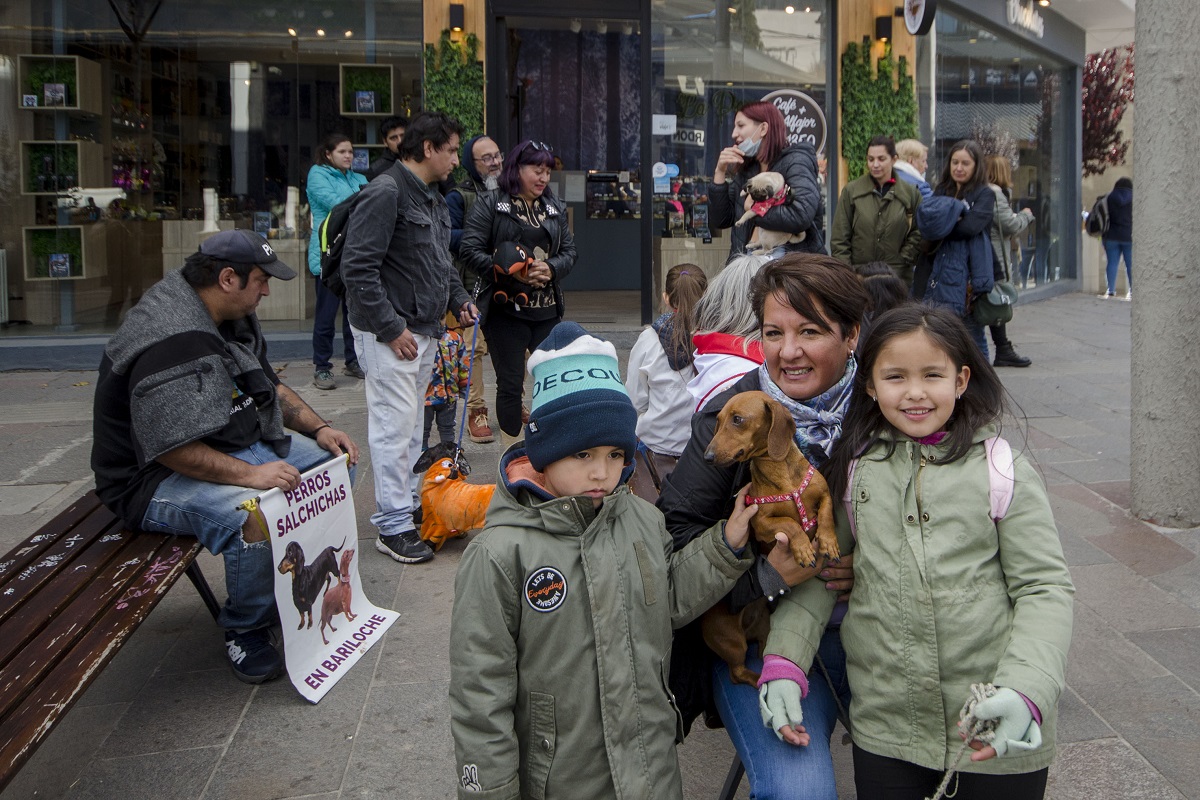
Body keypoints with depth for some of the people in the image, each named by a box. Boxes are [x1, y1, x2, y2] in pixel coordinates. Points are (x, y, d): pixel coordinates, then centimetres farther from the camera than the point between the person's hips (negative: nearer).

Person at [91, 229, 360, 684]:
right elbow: (174, 450, -32)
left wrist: (318, 428, 5)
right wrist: (250, 474, -34)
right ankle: (246, 634, -11)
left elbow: (271, 387, 19)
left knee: (334, 461, 4)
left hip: (238, 450, 11)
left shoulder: (234, 318, 7)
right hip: (155, 479, -10)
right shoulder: (171, 343, -27)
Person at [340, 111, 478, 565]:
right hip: (390, 333, -10)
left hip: (424, 330, 10)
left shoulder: (432, 200, 15)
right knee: (394, 426, -6)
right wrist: (391, 328, -21)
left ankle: (408, 504, 29)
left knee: (412, 426, 17)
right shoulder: (385, 193, -16)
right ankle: (394, 527, 0)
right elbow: (358, 268, -22)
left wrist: (458, 299, 12)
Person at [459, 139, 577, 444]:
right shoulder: (489, 204, -3)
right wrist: (510, 272, -19)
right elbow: (469, 250, -11)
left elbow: (569, 250, 13)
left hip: (548, 310, 5)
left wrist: (551, 268, -9)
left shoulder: (554, 207, 15)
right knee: (510, 384, 2)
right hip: (506, 309, -5)